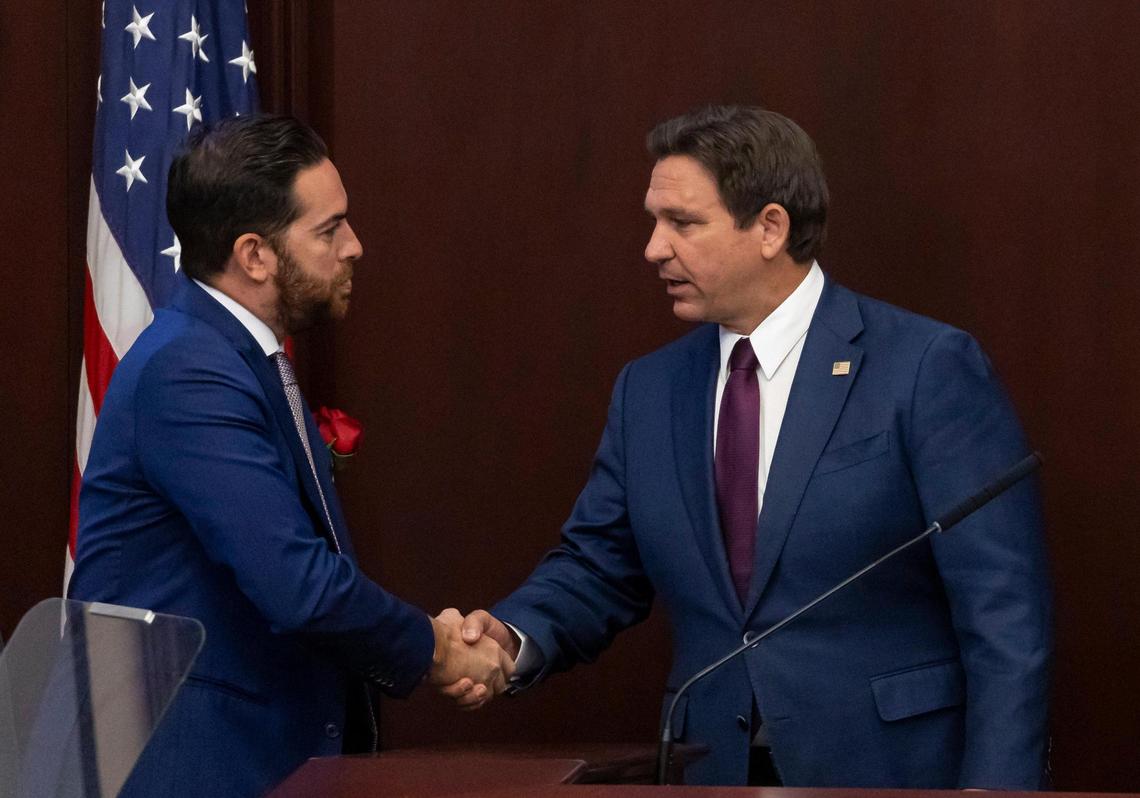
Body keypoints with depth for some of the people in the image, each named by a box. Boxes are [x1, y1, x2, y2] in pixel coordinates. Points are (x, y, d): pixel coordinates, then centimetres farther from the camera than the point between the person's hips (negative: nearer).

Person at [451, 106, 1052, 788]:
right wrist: (516, 638, -10)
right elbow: (596, 567, 11)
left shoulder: (929, 369, -10)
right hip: (712, 770, 5)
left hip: (890, 767, -5)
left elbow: (1005, 610, -13)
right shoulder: (648, 391, 8)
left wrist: (993, 787, -19)